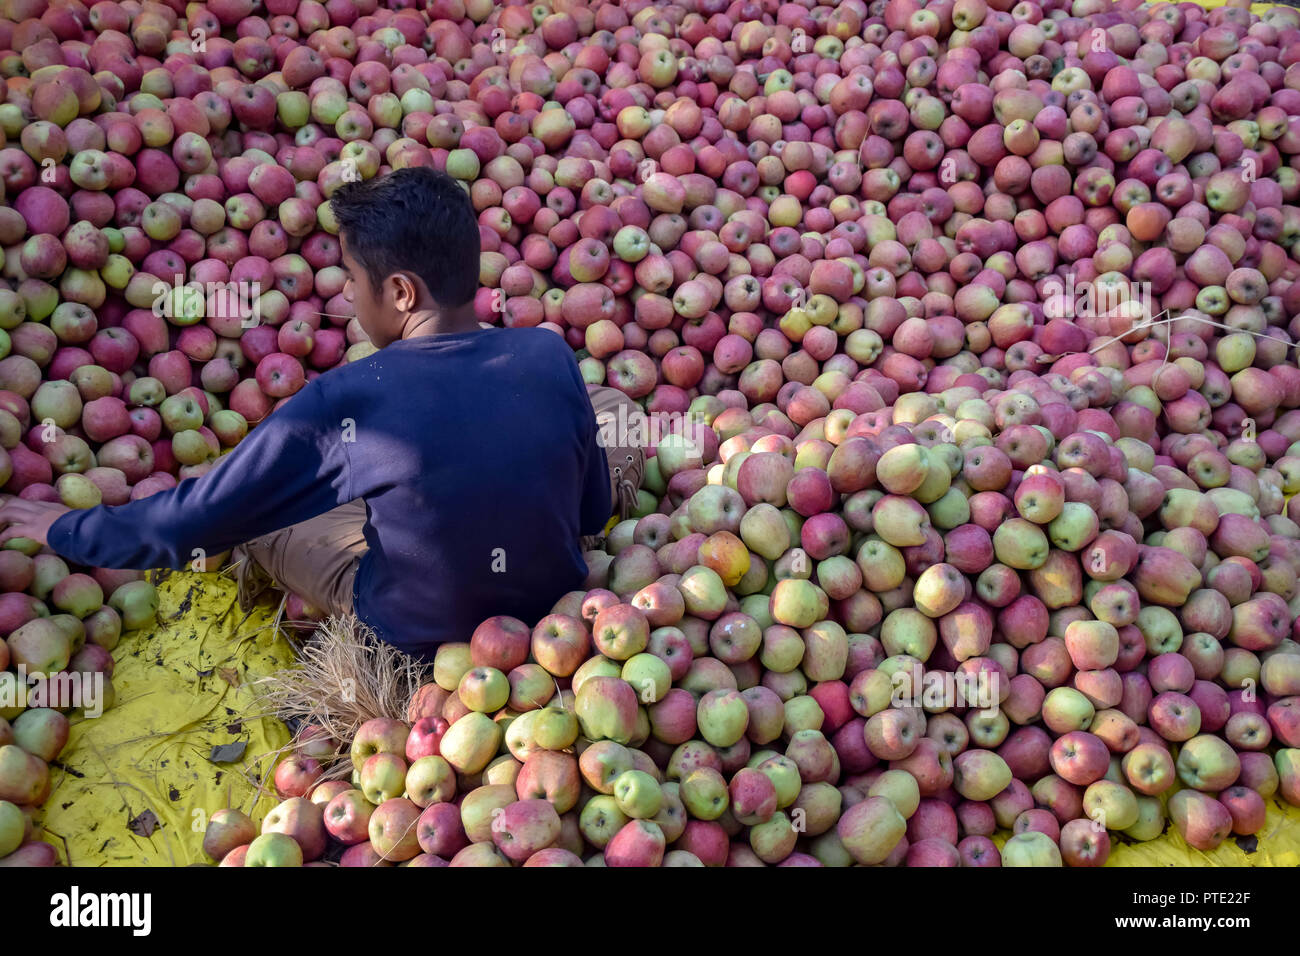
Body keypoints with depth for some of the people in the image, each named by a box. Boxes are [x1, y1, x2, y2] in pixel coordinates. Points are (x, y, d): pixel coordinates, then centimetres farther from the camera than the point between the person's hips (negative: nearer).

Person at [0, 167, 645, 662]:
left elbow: (195, 521, -13)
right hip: (557, 612, 2)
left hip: (414, 641, -2)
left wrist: (65, 530, 5)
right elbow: (593, 511, -1)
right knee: (615, 408, 19)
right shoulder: (550, 357, -16)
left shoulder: (347, 400, -24)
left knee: (252, 512, 13)